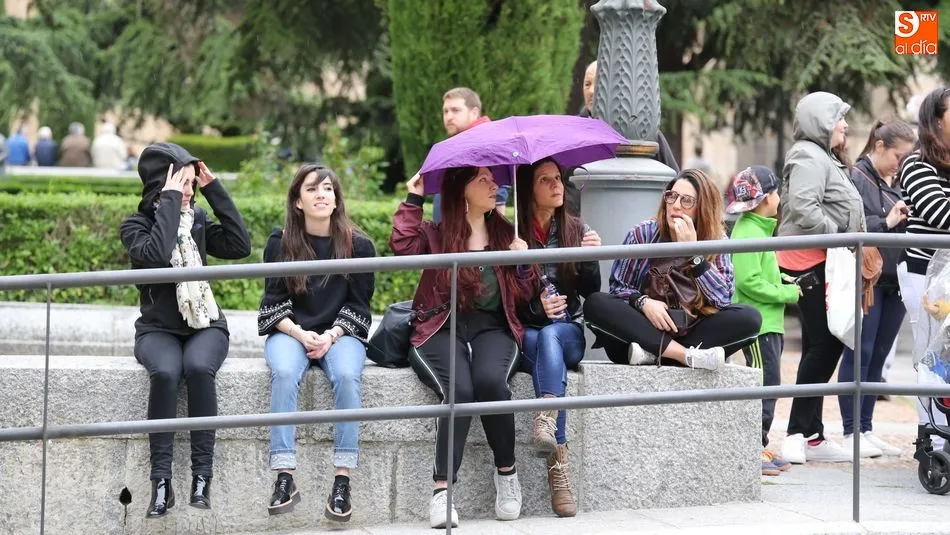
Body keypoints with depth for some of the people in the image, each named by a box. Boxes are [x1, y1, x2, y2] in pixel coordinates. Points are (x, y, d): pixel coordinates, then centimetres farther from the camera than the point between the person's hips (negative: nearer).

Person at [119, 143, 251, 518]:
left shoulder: (197, 220, 8)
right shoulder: (136, 225, -2)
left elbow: (240, 246, -6)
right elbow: (155, 255, -24)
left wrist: (214, 190, -5)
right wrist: (170, 201, -20)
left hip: (205, 326, 2)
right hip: (158, 329, -2)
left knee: (198, 368, -33)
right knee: (165, 372, -35)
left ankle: (202, 476, -30)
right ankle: (161, 481, -31)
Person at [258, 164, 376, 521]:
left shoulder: (358, 245, 0)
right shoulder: (280, 242, 1)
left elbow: (358, 305, 2)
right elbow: (274, 302, 1)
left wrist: (331, 336, -14)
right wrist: (301, 334, -16)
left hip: (340, 333, 0)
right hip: (290, 331, 0)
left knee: (346, 375, -33)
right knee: (284, 373, -34)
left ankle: (342, 481, -32)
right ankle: (284, 478, -35)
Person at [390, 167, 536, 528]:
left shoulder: (505, 234, 19)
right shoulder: (436, 234, 11)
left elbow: (522, 297, 18)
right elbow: (403, 246, -13)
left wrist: (523, 264, 0)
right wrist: (413, 200, -4)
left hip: (492, 328, 2)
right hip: (441, 329, -2)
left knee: (490, 380, -34)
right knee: (460, 390, -34)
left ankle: (506, 472, -14)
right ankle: (443, 489, -32)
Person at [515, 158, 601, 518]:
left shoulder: (576, 230, 9)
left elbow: (591, 293, 4)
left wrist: (591, 258, -14)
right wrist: (534, 306, -18)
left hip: (568, 330, 2)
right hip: (524, 333, -2)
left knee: (550, 338, -34)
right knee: (549, 352, -35)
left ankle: (546, 421, -60)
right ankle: (559, 462, -49)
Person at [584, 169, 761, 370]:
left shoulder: (717, 241, 3)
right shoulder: (643, 234, 1)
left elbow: (723, 299, -9)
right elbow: (618, 286, 2)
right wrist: (643, 302, -19)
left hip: (693, 333, 0)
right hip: (646, 330, 0)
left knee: (750, 318, -23)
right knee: (595, 304, -27)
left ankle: (652, 353, -28)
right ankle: (689, 356, -33)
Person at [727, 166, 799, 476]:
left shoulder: (758, 229, 17)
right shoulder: (748, 233, -16)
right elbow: (749, 281, -23)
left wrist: (787, 285, 9)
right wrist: (787, 294, -16)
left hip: (770, 322, 11)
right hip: (758, 322, -11)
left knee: (768, 386, 13)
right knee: (763, 384, -10)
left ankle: (759, 447, 19)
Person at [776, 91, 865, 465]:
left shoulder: (824, 158, 24)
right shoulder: (809, 157, -11)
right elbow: (802, 207, -25)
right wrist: (838, 236, -19)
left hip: (824, 263, 11)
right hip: (810, 263, -11)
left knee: (824, 346, 11)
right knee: (823, 346, -13)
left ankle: (812, 437, 15)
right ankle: (798, 434, -13)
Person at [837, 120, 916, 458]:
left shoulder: (897, 183, 14)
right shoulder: (856, 179, -8)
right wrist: (886, 223, -18)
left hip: (894, 279, 7)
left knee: (877, 357, 11)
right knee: (859, 354, -3)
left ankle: (866, 430, 17)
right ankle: (851, 433, 2)